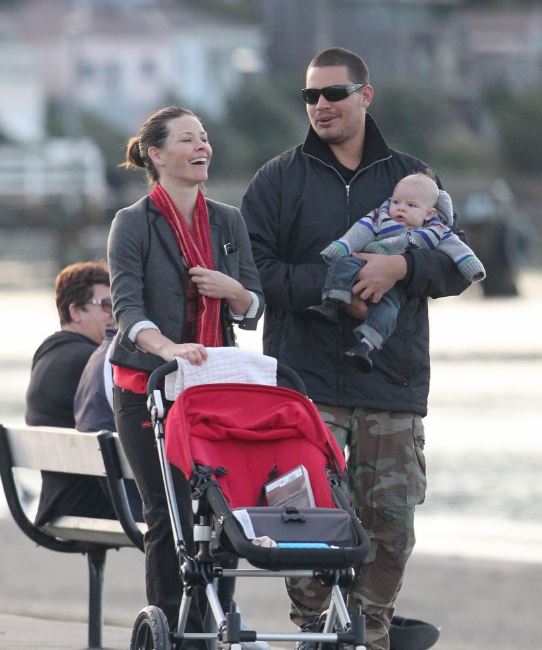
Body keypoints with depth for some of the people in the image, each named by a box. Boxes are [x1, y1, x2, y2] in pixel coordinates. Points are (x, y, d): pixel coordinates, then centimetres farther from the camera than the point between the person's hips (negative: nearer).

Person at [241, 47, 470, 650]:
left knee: (390, 523, 2)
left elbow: (457, 267, 7)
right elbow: (252, 270, -3)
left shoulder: (410, 176, 12)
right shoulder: (279, 179, 6)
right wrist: (331, 287, -13)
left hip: (393, 382, 2)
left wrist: (401, 266, -13)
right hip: (307, 382, -2)